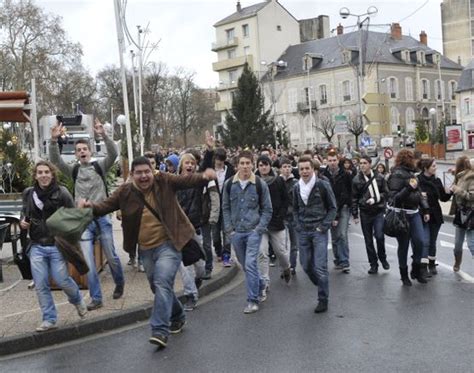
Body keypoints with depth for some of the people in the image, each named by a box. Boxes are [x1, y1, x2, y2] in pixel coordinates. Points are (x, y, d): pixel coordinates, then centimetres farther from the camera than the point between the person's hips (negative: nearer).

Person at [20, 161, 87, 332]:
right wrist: (22, 222, 0)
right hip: (37, 247, 4)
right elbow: (24, 213, 21)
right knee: (40, 285, 3)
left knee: (61, 280, 0)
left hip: (57, 246, -3)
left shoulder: (62, 193, -8)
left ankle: (78, 300, 32)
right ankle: (49, 319, 17)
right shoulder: (28, 193, 4)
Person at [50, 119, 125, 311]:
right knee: (87, 262, -1)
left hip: (102, 217, -2)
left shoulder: (100, 166, 3)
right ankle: (96, 298, 8)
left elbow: (113, 153, -13)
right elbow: (56, 161, -4)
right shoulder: (73, 171, 9)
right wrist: (54, 140, -19)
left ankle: (119, 283, 34)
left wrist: (104, 135, -28)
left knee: (111, 257, 7)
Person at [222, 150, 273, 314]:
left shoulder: (260, 184, -4)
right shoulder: (229, 184, 2)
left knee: (250, 264, -12)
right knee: (245, 265, 14)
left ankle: (253, 300, -1)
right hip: (236, 233, 4)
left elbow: (267, 209, 1)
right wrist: (229, 228, 0)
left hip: (253, 231, -3)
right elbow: (225, 208, 8)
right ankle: (260, 284, 40)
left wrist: (260, 228, -8)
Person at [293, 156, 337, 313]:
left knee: (320, 267, -7)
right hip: (303, 232, 5)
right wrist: (298, 226, 5)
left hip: (319, 231, -5)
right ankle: (322, 288, 32)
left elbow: (333, 208, -1)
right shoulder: (297, 188, 6)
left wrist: (323, 226, -9)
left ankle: (323, 300, 5)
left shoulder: (323, 185, -7)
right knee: (306, 266, 9)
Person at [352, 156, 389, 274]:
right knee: (368, 240, 6)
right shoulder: (357, 179, -1)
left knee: (379, 235, -11)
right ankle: (373, 264, 18)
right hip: (365, 212, 1)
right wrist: (355, 215, 1)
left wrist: (375, 199, -11)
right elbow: (354, 198, 2)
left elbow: (385, 192, 5)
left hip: (379, 211, -1)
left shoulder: (379, 177, -1)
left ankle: (382, 258, 16)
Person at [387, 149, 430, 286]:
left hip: (414, 213, 7)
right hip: (402, 214, -7)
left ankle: (416, 270, 18)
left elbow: (419, 194, 19)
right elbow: (394, 197, -17)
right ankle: (404, 274, 16)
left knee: (419, 241, 0)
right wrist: (409, 188, -27)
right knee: (403, 245, 2)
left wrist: (425, 210, 16)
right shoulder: (397, 175, -12)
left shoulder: (411, 173, 13)